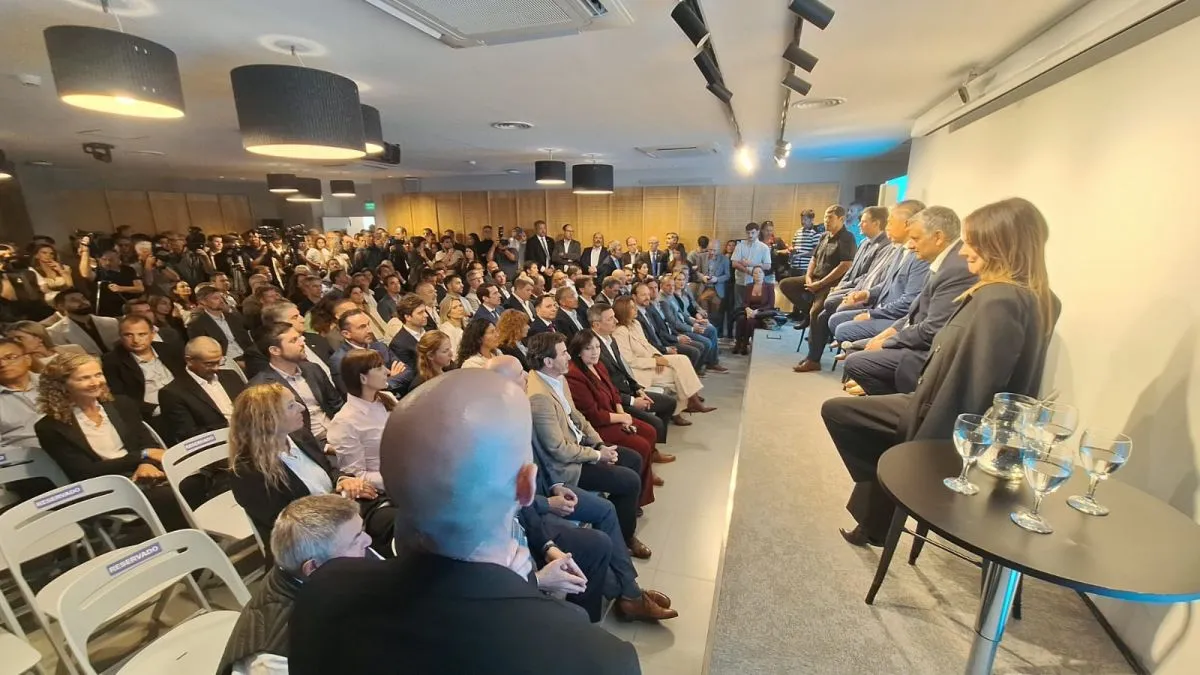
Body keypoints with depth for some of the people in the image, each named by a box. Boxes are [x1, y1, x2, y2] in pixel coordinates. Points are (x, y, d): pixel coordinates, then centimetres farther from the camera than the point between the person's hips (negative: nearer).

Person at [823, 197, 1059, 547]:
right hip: (966, 422, 10)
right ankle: (875, 522, 30)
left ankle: (877, 522, 19)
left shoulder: (998, 302, -26)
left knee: (836, 410, 2)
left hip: (948, 427, -10)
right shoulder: (1036, 299, 4)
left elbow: (969, 389, -26)